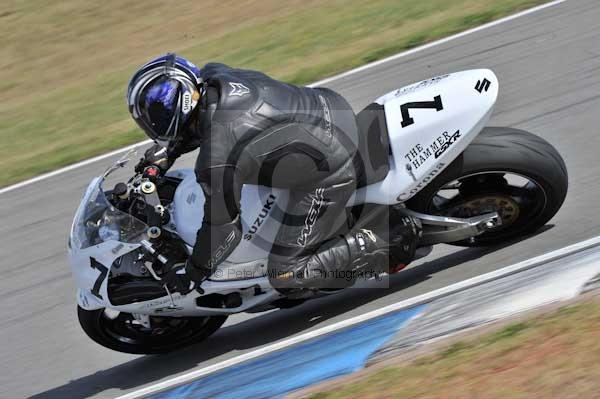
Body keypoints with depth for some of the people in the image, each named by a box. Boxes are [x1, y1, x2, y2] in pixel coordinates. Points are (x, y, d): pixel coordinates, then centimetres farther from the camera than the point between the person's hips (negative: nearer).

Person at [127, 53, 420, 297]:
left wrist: (192, 274, 4)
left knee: (288, 279, -1)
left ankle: (389, 244, 0)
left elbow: (223, 226, -12)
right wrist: (161, 155, 12)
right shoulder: (212, 77, -6)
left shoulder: (216, 161, -26)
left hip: (330, 173, -9)